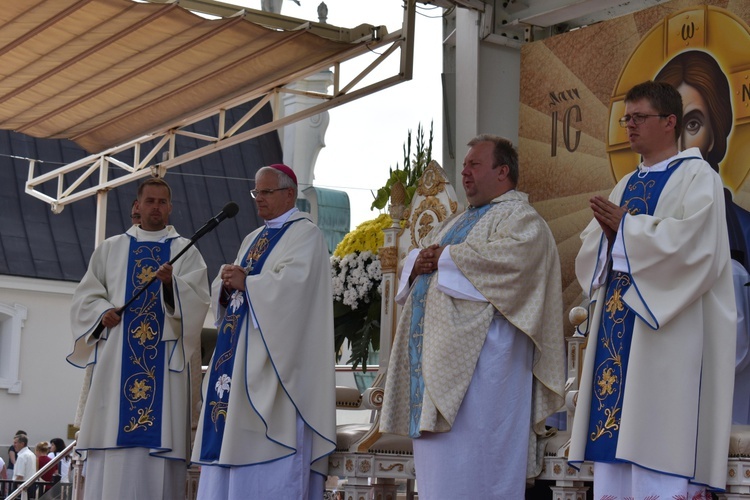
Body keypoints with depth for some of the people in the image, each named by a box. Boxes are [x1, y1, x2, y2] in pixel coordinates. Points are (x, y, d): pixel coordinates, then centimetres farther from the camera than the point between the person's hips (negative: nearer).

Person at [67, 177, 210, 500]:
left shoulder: (186, 251, 12)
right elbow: (86, 295, 14)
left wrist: (172, 284, -22)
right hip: (117, 356, 1)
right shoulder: (111, 249, 17)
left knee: (160, 436, -8)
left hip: (164, 355, -1)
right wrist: (102, 312, -7)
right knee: (112, 433, -5)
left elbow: (199, 298, -3)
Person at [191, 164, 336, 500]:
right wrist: (226, 285, -5)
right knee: (231, 440, 3)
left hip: (275, 355, -8)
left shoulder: (305, 234, -2)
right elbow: (222, 292, 18)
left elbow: (293, 283, -19)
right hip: (240, 354, 8)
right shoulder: (253, 239, 23)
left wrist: (246, 283, -13)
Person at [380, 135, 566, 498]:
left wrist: (445, 258, -12)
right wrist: (418, 262, 1)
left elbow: (510, 256, -22)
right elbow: (417, 256, 26)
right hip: (438, 353, 9)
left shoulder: (520, 217, -2)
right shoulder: (459, 221, 26)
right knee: (438, 467, 8)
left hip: (479, 357, -9)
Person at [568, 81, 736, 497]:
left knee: (658, 449, -11)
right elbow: (590, 254, 15)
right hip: (619, 329, 7)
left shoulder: (696, 176, -1)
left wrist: (625, 227, -11)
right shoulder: (626, 185, 20)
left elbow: (690, 241, -17)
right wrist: (607, 231, -6)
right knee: (615, 454, 3)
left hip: (667, 331, -7)